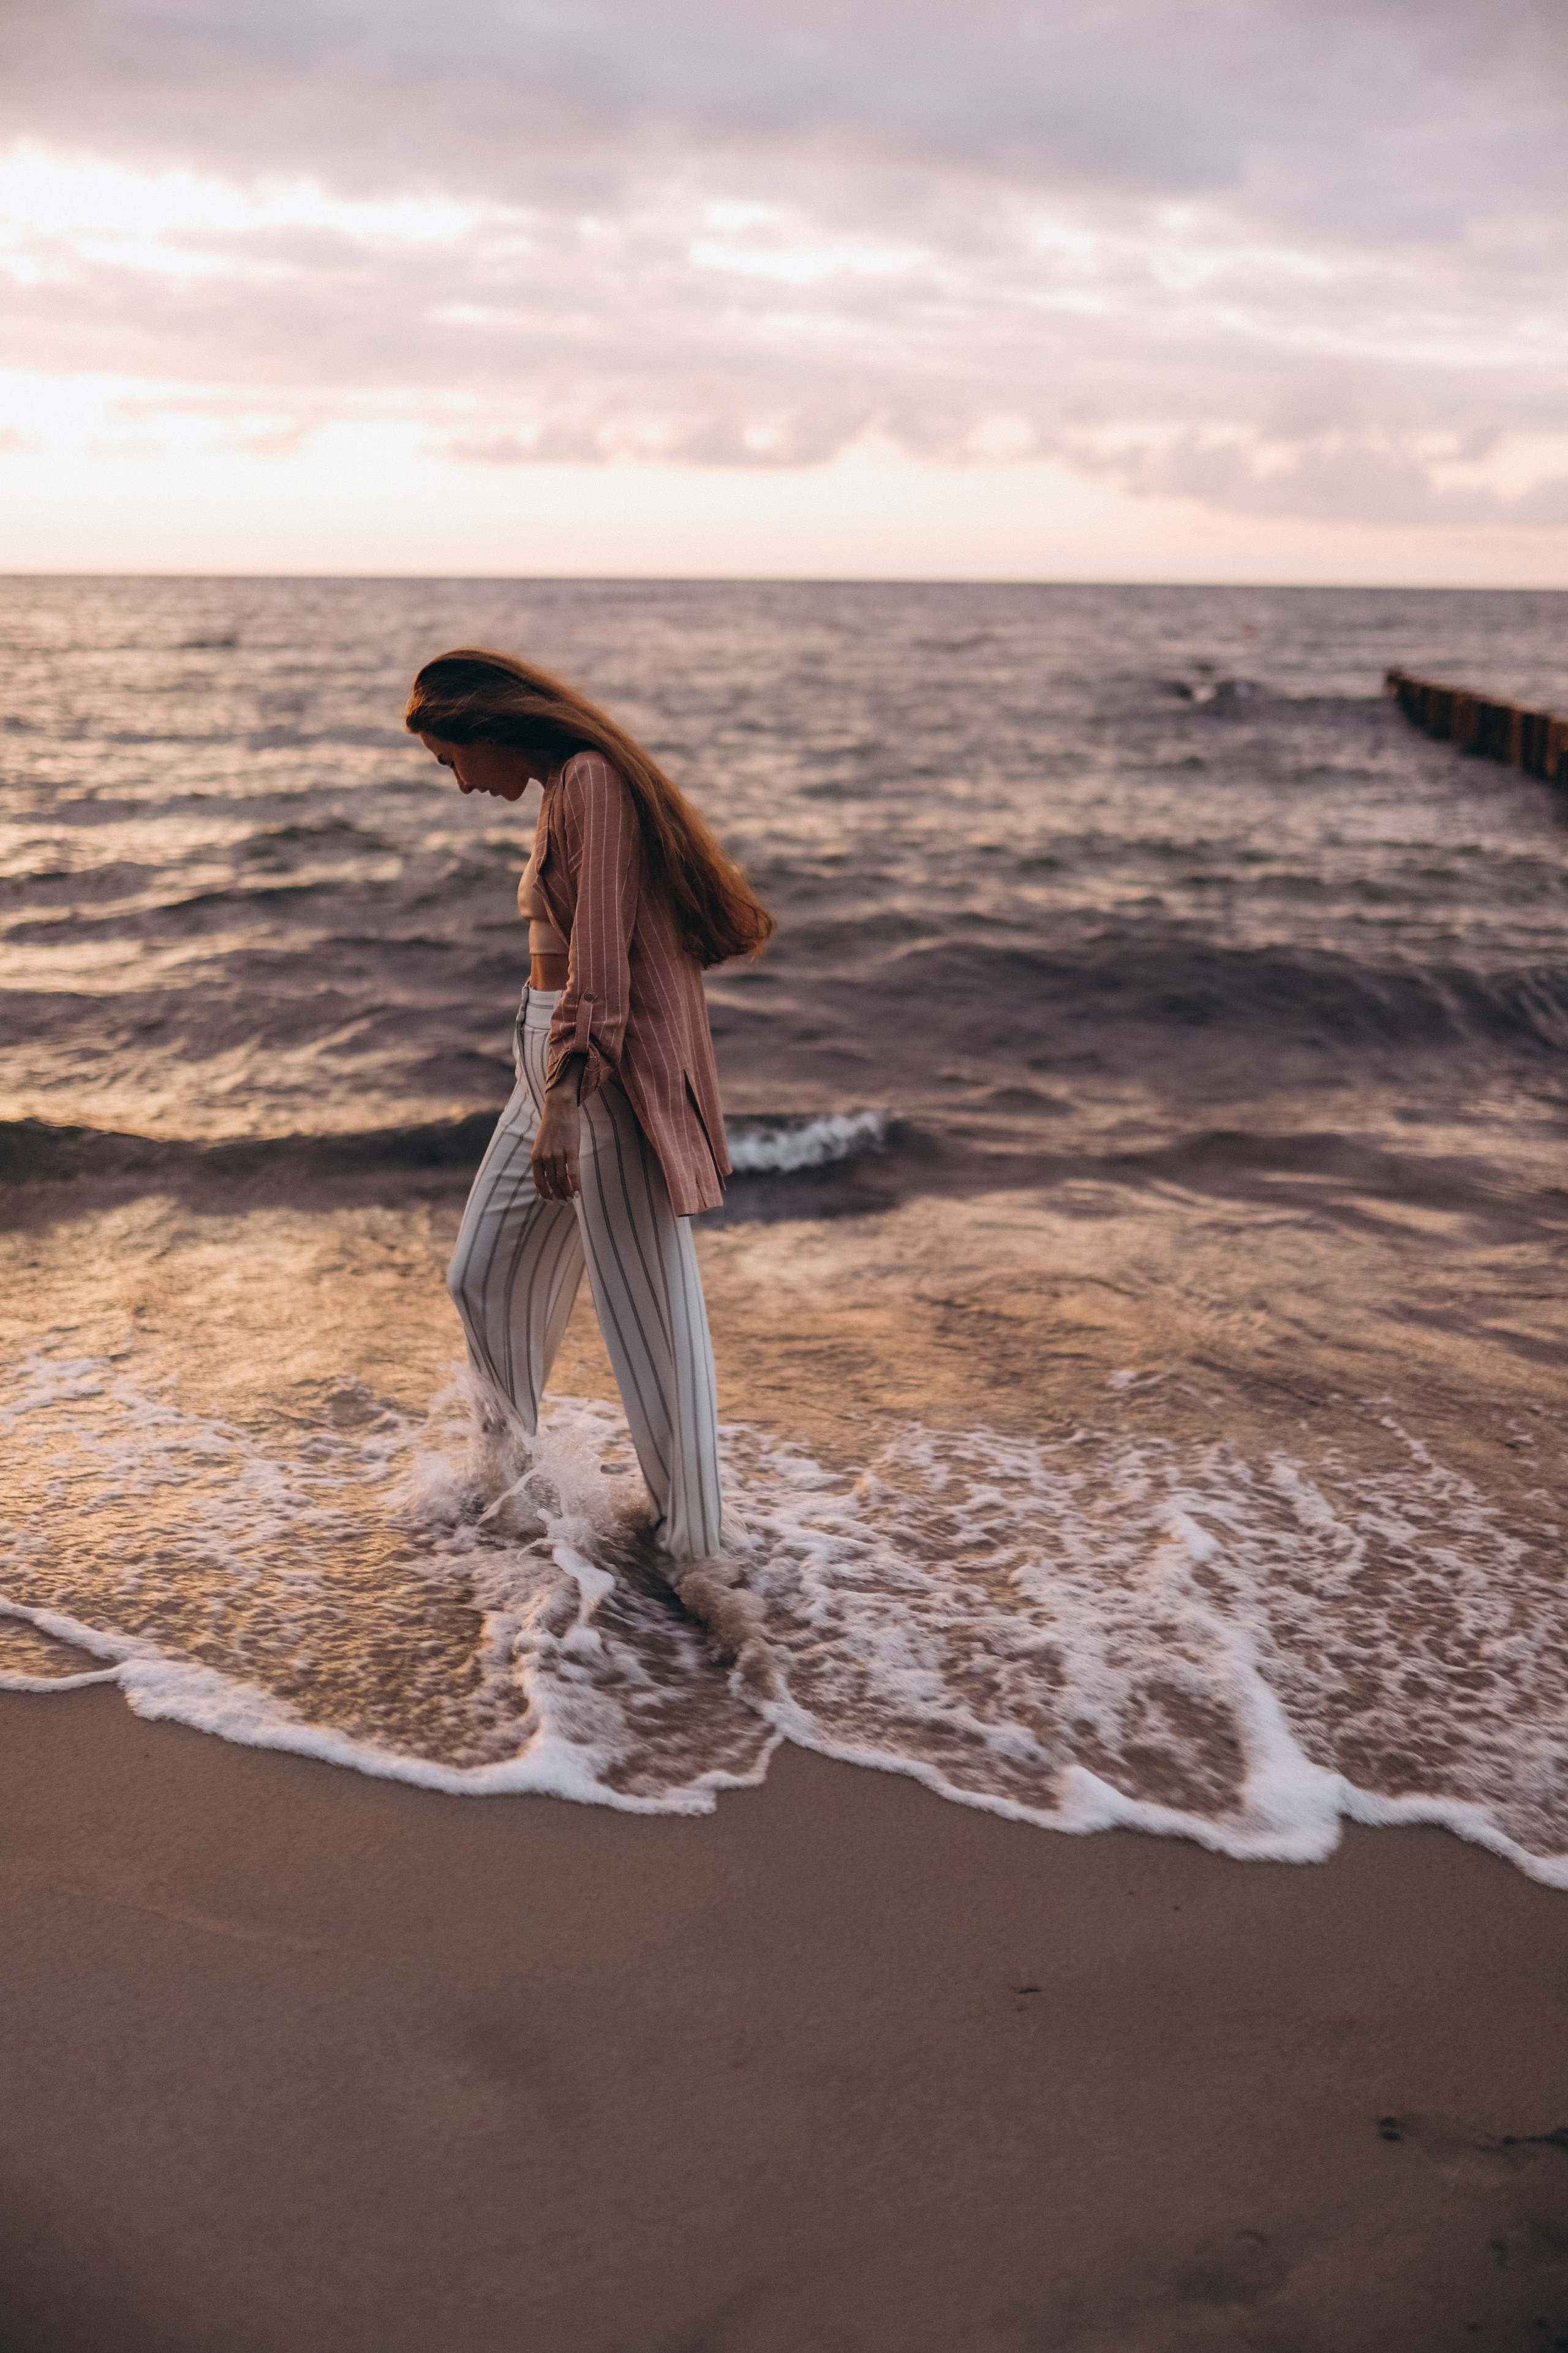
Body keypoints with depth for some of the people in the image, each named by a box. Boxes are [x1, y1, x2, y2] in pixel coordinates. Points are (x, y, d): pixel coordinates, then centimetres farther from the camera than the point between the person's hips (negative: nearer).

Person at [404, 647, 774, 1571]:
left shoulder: (594, 782, -15)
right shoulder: (564, 789, 15)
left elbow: (600, 957, -22)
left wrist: (563, 1105, -24)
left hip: (610, 1073, -10)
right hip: (555, 1055, 10)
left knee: (647, 1306, -2)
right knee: (487, 1277, 17)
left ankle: (696, 1539, 9)